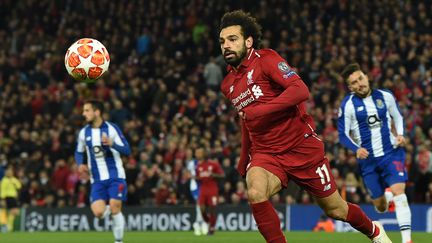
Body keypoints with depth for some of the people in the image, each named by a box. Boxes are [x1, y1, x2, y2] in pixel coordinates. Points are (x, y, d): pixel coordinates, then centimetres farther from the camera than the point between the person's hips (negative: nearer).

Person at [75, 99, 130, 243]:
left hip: (115, 177, -3)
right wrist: (80, 164, -1)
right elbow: (79, 152, 21)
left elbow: (127, 150, -8)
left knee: (115, 209, -13)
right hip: (97, 180, 3)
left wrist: (112, 144, -26)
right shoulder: (84, 132, 5)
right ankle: (111, 209, 24)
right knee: (98, 213, -12)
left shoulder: (111, 128, -6)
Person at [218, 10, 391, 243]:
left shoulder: (265, 59, -10)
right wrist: (243, 161, 28)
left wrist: (258, 110, -26)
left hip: (301, 147, -4)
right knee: (255, 193, -31)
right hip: (265, 154, 4)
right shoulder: (228, 85, 9)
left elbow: (300, 90, -24)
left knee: (336, 210, 10)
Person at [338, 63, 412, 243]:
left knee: (398, 192, -21)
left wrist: (400, 134, -2)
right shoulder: (348, 105, -7)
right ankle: (386, 197, 48)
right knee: (380, 207, 9)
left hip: (392, 153, 0)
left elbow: (398, 116, 17)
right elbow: (343, 135, -3)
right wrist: (356, 149, -21)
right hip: (368, 159, 0)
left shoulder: (385, 96, -1)